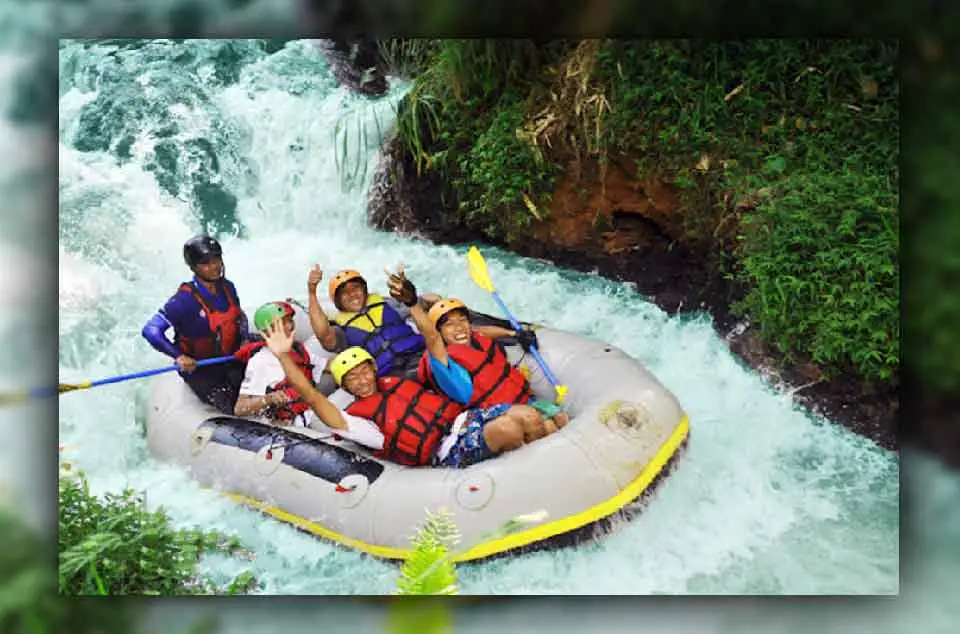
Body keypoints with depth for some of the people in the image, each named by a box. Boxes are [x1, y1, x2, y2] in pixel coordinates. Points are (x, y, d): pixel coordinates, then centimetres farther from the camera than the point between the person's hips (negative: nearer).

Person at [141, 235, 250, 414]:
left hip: (230, 359, 5)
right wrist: (179, 356, -34)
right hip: (197, 368, -5)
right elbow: (151, 330, -26)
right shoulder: (186, 299, -21)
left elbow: (240, 317, 20)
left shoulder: (228, 288, -1)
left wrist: (245, 341, 3)